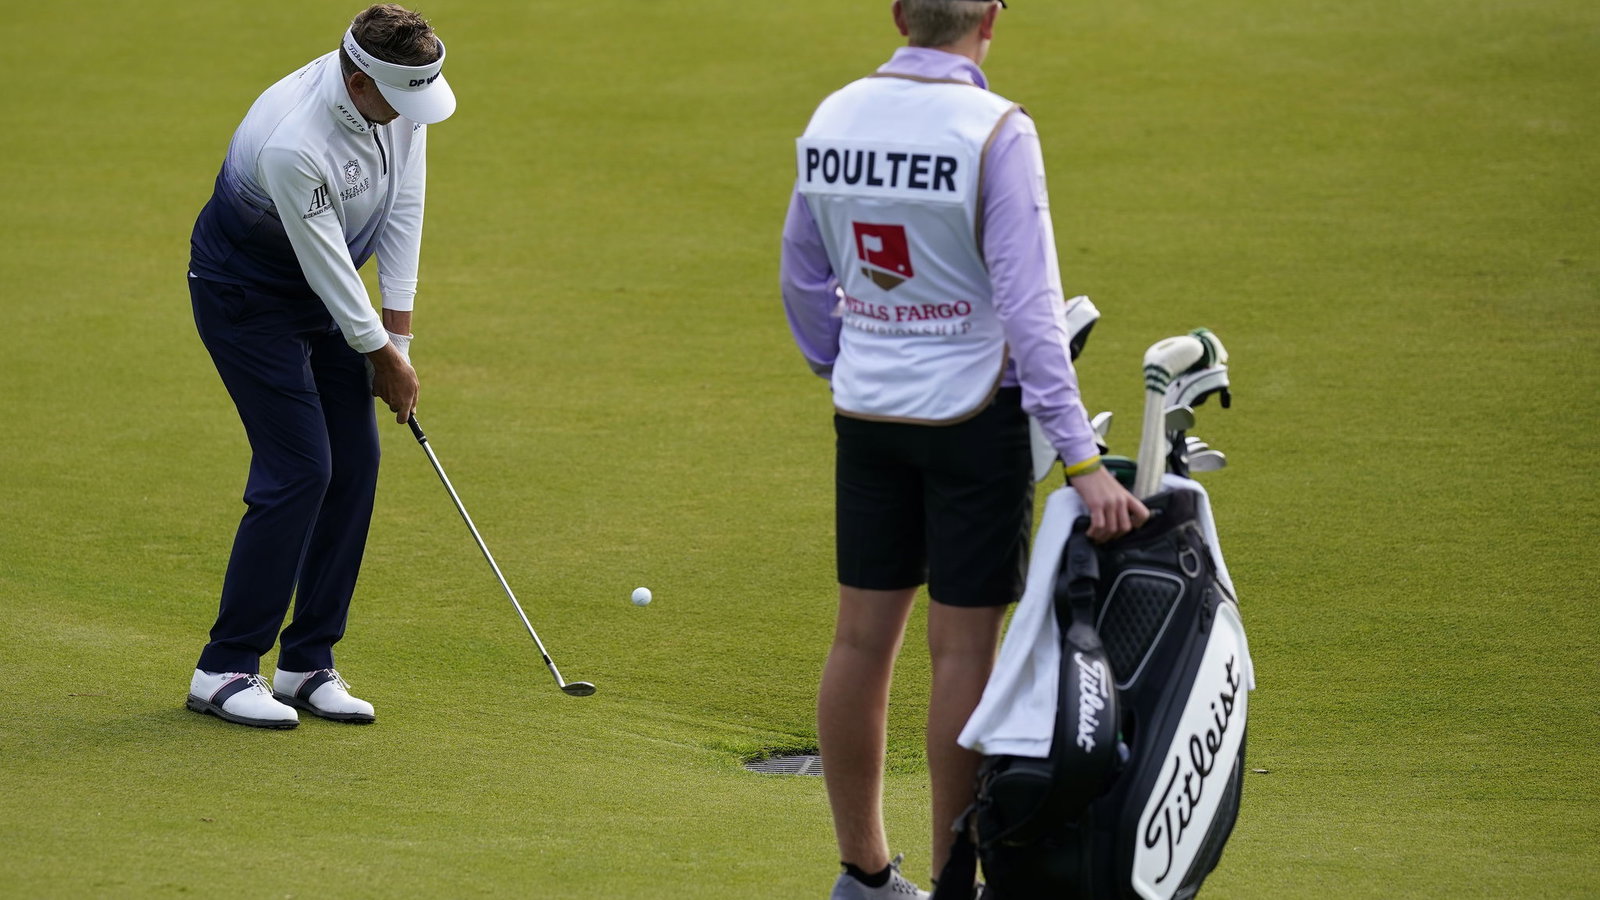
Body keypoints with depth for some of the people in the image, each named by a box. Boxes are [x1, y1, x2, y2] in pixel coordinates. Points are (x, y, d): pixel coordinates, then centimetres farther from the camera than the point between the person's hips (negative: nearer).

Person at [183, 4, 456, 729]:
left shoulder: (401, 95, -14)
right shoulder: (294, 144, -37)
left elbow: (403, 206, -6)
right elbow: (325, 262, -26)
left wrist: (398, 331, -7)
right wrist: (383, 354, -13)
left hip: (325, 291, 8)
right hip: (246, 297, -8)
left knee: (355, 466, 2)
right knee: (299, 470, -14)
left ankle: (306, 667, 9)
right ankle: (223, 671, -5)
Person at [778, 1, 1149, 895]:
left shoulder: (832, 118, 2)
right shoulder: (995, 131, -16)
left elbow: (802, 277, 12)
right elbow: (1029, 305, -20)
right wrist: (1082, 459, -21)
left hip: (867, 413, 6)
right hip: (973, 412, -6)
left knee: (863, 637, 12)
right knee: (963, 649, 1)